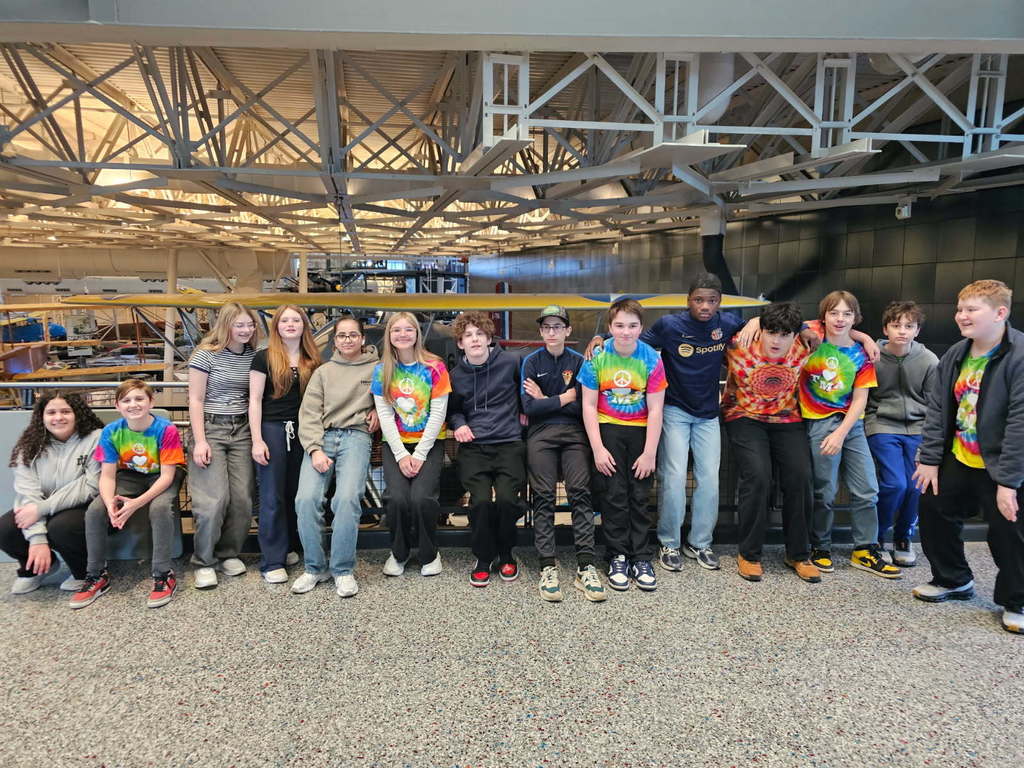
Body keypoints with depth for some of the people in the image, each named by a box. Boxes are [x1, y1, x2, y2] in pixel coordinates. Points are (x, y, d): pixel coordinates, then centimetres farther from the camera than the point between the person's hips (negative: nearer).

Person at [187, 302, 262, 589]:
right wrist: (200, 441, -12)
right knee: (215, 499, -12)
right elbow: (195, 400, -5)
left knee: (243, 498, -1)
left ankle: (229, 554, 19)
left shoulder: (254, 356, 8)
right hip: (211, 428, -4)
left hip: (242, 430, 4)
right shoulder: (206, 354, -5)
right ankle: (204, 562, 6)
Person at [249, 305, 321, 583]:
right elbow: (255, 400, -3)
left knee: (296, 493, 10)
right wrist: (257, 440, -10)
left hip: (303, 432, 4)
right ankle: (272, 561, 6)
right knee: (272, 497, -1)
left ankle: (288, 547, 25)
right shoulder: (264, 358, -1)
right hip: (273, 429, -3)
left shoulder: (313, 361, 9)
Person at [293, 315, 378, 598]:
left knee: (347, 498, -23)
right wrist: (315, 450, -8)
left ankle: (343, 570, -7)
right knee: (306, 498, -17)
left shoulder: (376, 368, 13)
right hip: (322, 437, 2)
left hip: (356, 436, -2)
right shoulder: (323, 372, 16)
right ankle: (314, 568, 1)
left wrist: (378, 410, 4)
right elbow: (309, 413, 7)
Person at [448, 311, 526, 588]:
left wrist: (523, 412, 8)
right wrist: (459, 423, 3)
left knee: (507, 498, -19)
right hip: (473, 447, 2)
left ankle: (506, 554, 9)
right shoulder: (456, 375, 9)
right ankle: (483, 558, 6)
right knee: (481, 500, -18)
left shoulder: (510, 363, 1)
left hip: (509, 443, -1)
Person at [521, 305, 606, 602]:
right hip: (541, 433, 0)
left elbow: (583, 407, 0)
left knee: (580, 493, -12)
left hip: (574, 432, 0)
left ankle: (585, 567, -11)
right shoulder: (531, 362, 8)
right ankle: (548, 567, -4)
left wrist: (546, 401, -1)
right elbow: (530, 407, -4)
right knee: (544, 497, -7)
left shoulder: (578, 361, 9)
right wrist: (563, 399, -1)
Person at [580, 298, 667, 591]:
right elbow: (589, 405, -5)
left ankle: (642, 558, 13)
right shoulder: (597, 356, -7)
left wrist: (650, 453, -9)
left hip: (641, 429, 0)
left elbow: (655, 409, -6)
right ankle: (617, 557, 9)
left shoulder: (652, 359, -8)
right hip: (608, 427, 0)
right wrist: (598, 449, -9)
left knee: (640, 495, 0)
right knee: (614, 494, -5)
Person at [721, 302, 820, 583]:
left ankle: (798, 554, 9)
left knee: (800, 477, -11)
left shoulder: (803, 349, -13)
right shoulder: (739, 348, -20)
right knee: (757, 476, -21)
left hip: (787, 420, 3)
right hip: (745, 418, -3)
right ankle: (749, 554, -5)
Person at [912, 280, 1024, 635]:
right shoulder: (955, 356, 1)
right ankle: (953, 581, 35)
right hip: (958, 461, 7)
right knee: (934, 511, 14)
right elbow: (936, 409, 3)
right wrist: (929, 458, 0)